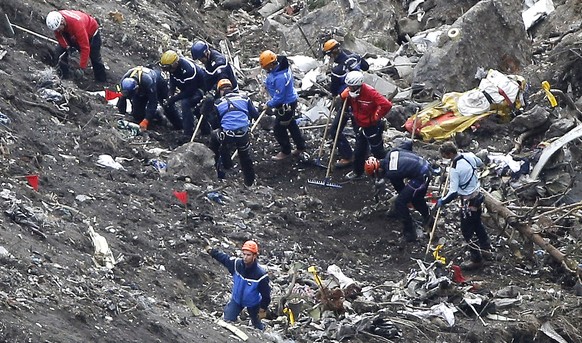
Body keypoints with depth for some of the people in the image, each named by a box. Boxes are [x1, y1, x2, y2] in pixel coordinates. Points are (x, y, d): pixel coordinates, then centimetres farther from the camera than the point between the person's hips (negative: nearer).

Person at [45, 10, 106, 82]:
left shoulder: (77, 24, -47)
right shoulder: (55, 21, -30)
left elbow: (85, 47, -42)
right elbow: (58, 35, -8)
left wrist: (82, 68, -39)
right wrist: (66, 46, -26)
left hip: (91, 32, -6)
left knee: (95, 59, 3)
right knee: (59, 51, -9)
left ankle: (103, 82, 22)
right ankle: (64, 77, 1)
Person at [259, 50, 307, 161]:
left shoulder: (280, 77, -36)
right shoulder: (281, 66, -7)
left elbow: (279, 97, -30)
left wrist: (270, 105, -14)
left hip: (285, 106, -10)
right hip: (290, 101, 10)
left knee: (279, 129, 7)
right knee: (291, 125, 24)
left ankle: (285, 152, 25)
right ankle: (301, 147, 39)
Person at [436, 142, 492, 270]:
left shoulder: (454, 169, -28)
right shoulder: (469, 156, -7)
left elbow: (453, 192, -26)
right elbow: (480, 163, 16)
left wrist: (442, 201, -11)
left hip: (468, 201, -8)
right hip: (478, 195, 8)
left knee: (467, 231, 4)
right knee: (477, 224, 28)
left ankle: (476, 260, 12)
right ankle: (486, 248, 44)